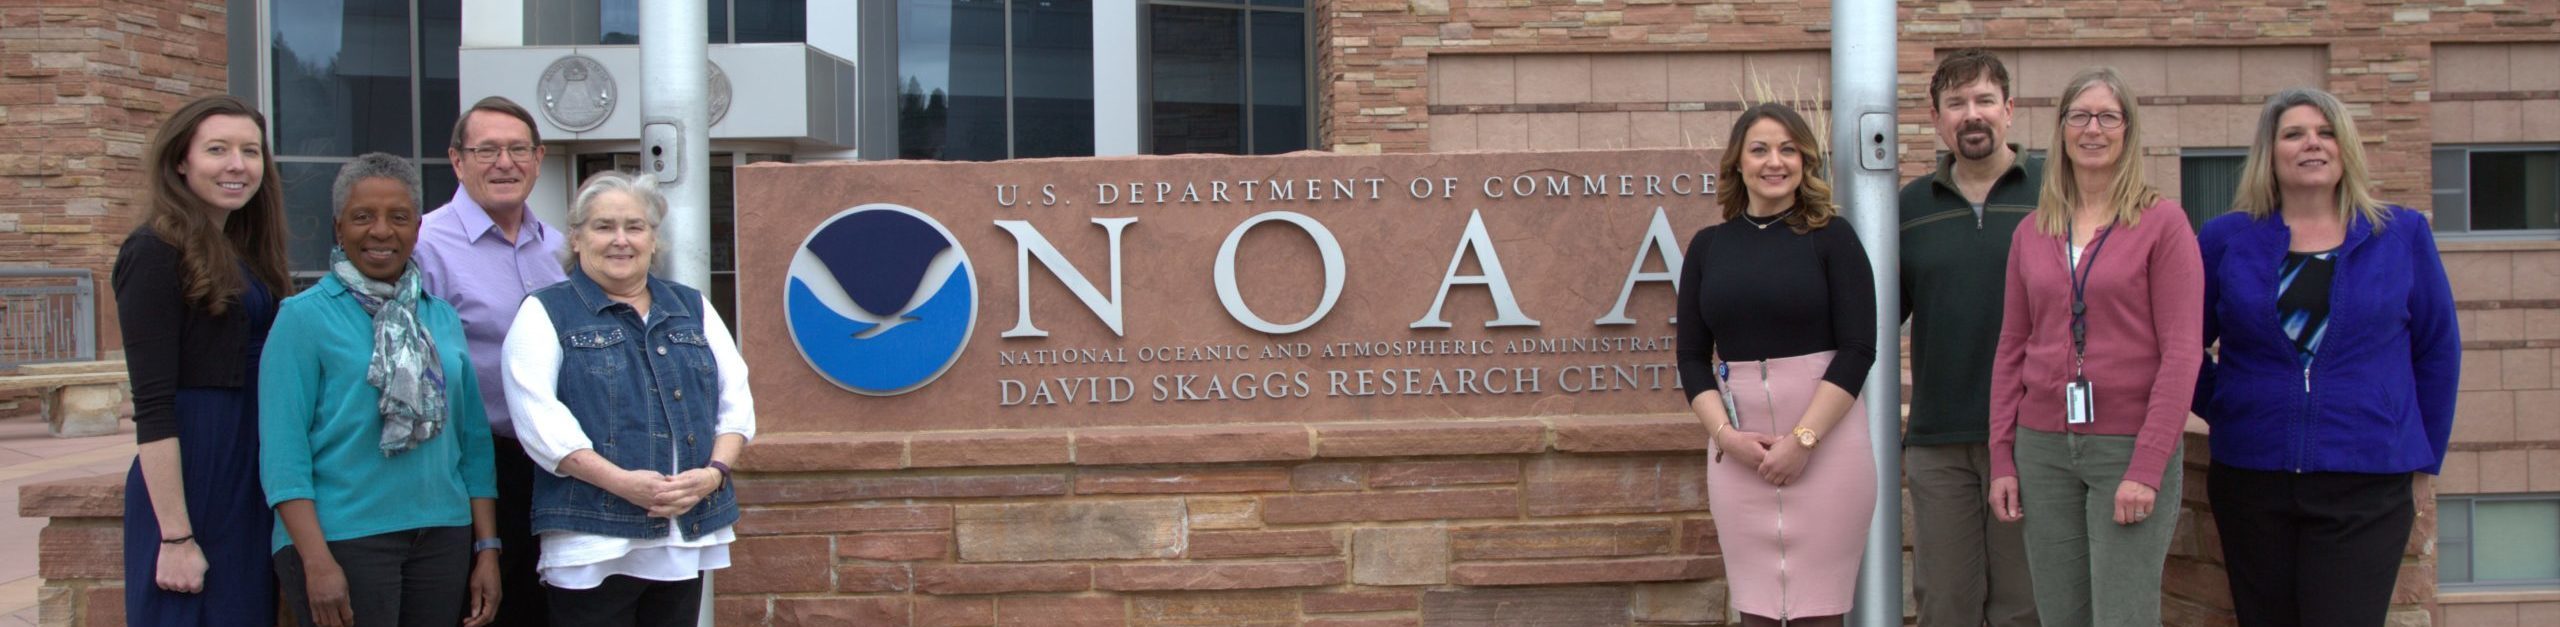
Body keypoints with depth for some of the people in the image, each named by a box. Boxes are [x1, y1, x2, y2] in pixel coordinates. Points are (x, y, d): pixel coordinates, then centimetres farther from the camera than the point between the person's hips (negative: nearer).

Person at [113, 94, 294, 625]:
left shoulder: (246, 253, 12)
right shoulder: (157, 252, -10)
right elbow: (152, 407, -15)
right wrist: (176, 537, -19)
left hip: (253, 485, 8)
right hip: (189, 482, -7)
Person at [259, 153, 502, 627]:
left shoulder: (443, 318, 12)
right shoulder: (304, 317, -2)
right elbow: (282, 451, -9)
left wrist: (487, 549, 8)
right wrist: (316, 562, -16)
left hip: (443, 536, 5)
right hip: (342, 539, -4)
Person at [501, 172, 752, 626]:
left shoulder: (693, 309, 17)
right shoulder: (546, 314, 3)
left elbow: (736, 401, 11)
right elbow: (539, 418, -9)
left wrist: (714, 473, -8)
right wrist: (622, 482, -19)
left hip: (689, 538, 4)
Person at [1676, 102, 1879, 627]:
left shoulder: (1831, 236, 1)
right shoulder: (1708, 246, 10)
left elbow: (1858, 349, -5)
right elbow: (1692, 356, 9)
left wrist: (1802, 439, -13)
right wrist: (1726, 435, -7)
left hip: (1824, 439, -2)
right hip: (1739, 449, 3)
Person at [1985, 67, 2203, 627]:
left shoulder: (2162, 223, -3)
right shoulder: (2031, 233, 10)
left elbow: (2182, 353, -8)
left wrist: (2146, 468, -14)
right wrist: (2002, 458, 5)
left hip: (2129, 447, -4)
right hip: (2044, 448, 4)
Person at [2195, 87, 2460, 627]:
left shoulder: (2402, 235, 5)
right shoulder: (2227, 238, 4)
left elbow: (2437, 351, 10)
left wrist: (2425, 459, 9)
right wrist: (2219, 411, 2)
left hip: (2366, 488, -1)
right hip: (2250, 480, 1)